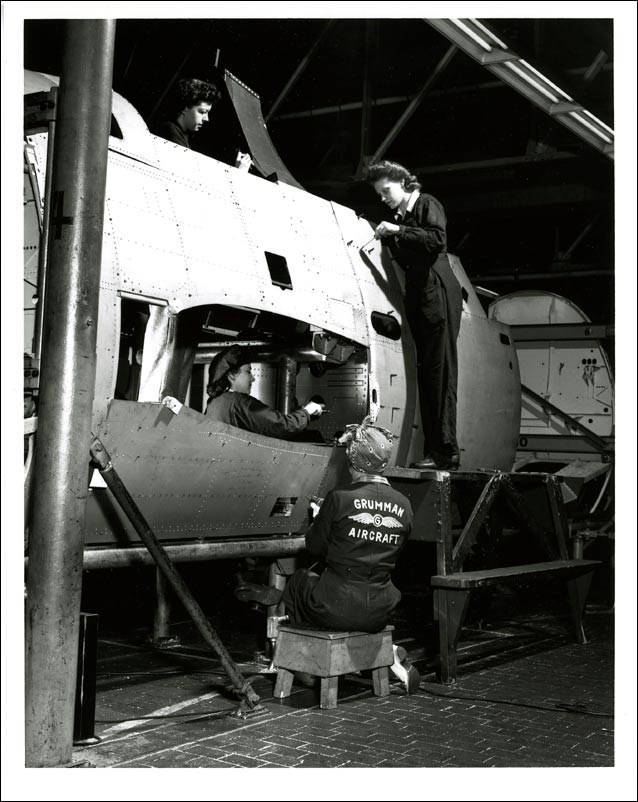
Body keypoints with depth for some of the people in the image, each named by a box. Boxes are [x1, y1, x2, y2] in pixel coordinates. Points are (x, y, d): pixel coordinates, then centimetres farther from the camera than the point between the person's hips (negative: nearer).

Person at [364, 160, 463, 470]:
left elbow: (438, 239, -15)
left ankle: (446, 452, -13)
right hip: (416, 296, 8)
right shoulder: (398, 217, 22)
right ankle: (433, 450, 3)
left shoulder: (427, 204, 2)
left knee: (439, 371, -11)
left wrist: (398, 231, -15)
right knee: (425, 372, 3)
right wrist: (386, 239, 5)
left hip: (438, 292, -8)